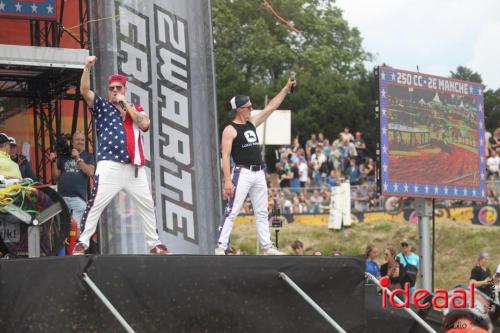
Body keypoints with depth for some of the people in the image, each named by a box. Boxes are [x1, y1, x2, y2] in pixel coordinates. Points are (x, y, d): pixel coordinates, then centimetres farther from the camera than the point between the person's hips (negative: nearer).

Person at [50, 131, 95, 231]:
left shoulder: (88, 156, 14)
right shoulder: (64, 156, 19)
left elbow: (90, 172, -4)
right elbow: (56, 177, 19)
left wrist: (78, 159, -4)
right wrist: (54, 162, 6)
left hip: (78, 197, -2)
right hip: (62, 197, 2)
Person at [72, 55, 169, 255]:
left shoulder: (136, 109, 19)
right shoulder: (102, 106, 11)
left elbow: (144, 124, -1)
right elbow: (84, 91, -5)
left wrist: (126, 105, 0)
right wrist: (87, 68, -18)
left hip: (135, 168, 4)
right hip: (110, 166, -4)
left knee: (147, 206, 11)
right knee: (95, 205, -14)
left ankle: (154, 244, 22)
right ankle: (82, 243, -13)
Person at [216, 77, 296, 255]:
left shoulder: (252, 123, 15)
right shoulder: (230, 129, -7)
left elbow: (271, 107, 21)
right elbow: (225, 157, -14)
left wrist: (286, 89, 17)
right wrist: (227, 181, -22)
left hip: (259, 173, 8)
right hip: (242, 173, -8)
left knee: (262, 213, 11)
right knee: (232, 212, -11)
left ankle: (268, 247, 16)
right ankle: (220, 247, -11)